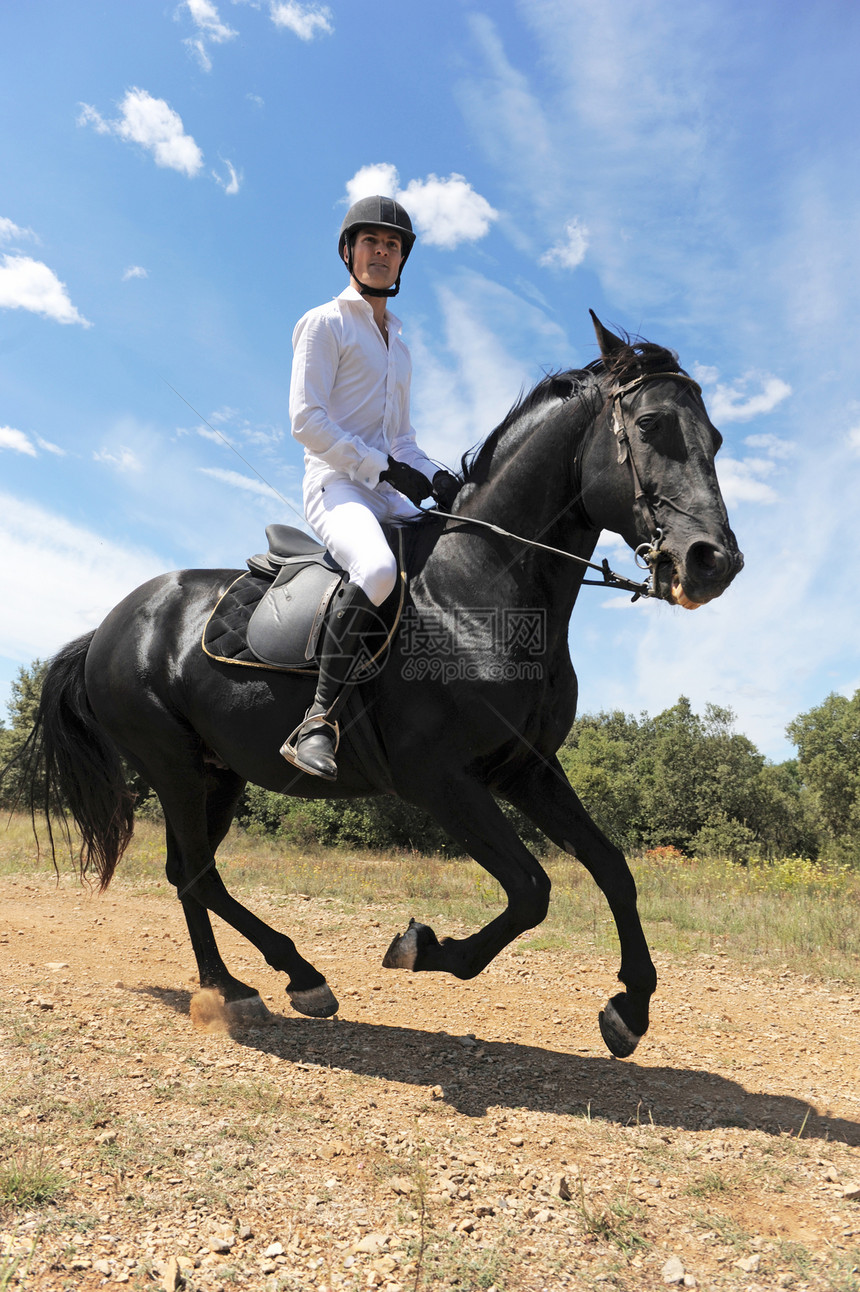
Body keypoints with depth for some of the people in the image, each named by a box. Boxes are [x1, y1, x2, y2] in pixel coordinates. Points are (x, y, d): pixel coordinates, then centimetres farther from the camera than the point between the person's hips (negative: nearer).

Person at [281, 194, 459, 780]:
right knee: (378, 570, -38)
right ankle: (318, 721, -32)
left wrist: (436, 475, 5)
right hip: (337, 484, -8)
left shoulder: (399, 342, 26)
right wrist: (384, 466, -14)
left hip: (391, 494, 8)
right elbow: (306, 419, -7)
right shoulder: (325, 323, 5)